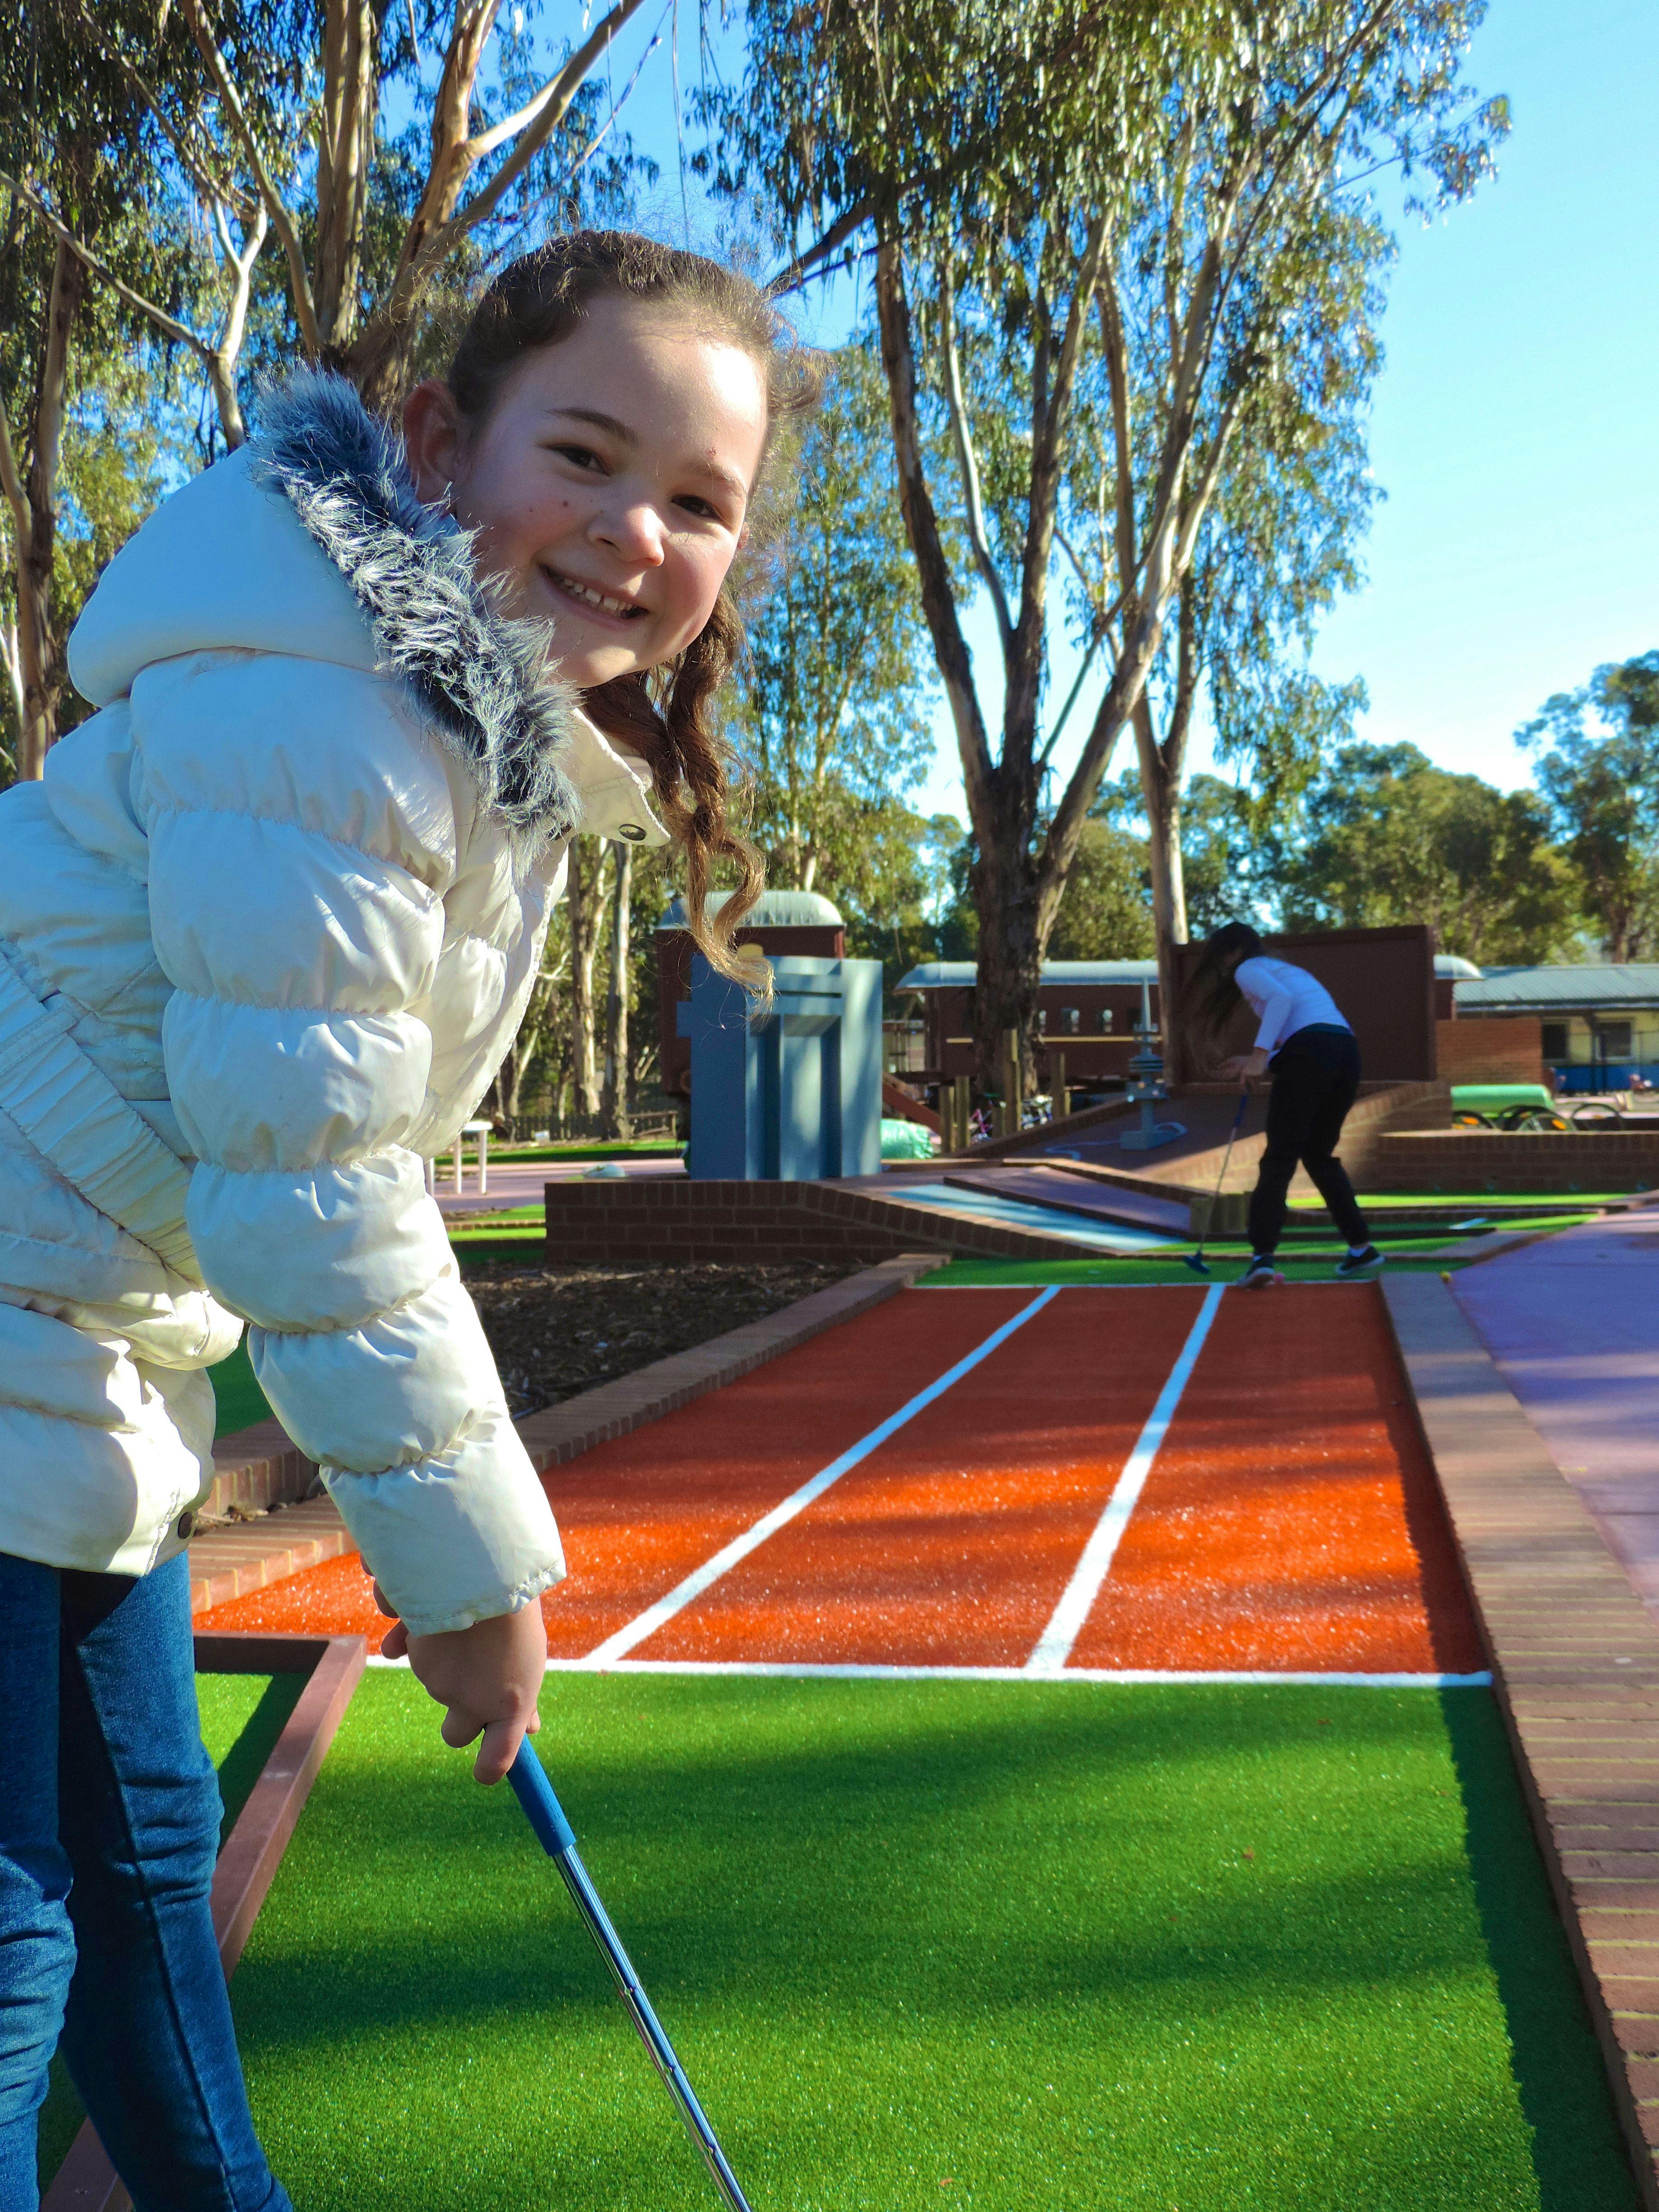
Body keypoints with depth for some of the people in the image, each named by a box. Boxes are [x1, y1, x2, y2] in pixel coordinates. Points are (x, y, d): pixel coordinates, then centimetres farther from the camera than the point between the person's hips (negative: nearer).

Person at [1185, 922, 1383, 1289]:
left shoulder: (1248, 969, 9)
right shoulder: (1289, 970, 34)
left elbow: (1281, 997, -11)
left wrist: (1260, 1053, -15)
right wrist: (1258, 1062, 26)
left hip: (1310, 1052, -8)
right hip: (1347, 1051, 8)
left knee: (1279, 1159, -9)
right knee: (1320, 1155, 22)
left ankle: (1263, 1256, -21)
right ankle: (1362, 1248, 19)